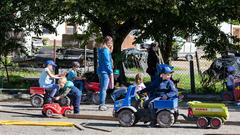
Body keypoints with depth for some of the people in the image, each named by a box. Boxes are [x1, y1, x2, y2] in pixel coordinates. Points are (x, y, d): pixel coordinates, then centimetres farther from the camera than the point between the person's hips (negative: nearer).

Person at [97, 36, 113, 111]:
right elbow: (107, 62, -16)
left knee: (102, 88, 15)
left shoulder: (101, 50, 16)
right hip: (105, 71, -10)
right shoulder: (105, 50, -13)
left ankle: (101, 104, 20)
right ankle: (102, 105, -10)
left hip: (100, 71, 10)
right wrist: (111, 72, -12)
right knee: (104, 89, -9)